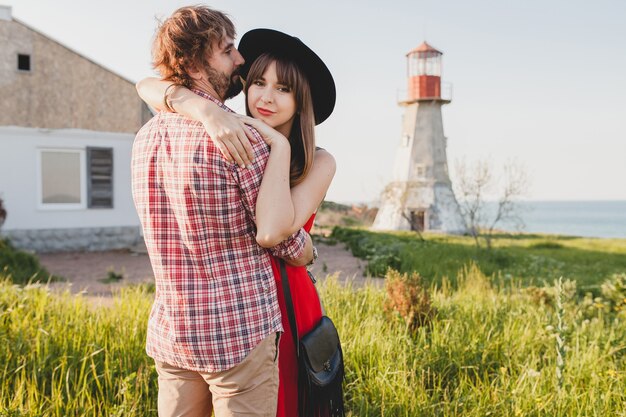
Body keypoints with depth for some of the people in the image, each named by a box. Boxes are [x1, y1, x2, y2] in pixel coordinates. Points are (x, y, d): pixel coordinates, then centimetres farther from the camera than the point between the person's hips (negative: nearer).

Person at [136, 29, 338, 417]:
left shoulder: (319, 163, -11)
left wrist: (279, 145, -24)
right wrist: (206, 109, -32)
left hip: (284, 302, -2)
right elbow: (148, 87, -14)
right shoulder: (233, 138, -4)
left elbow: (272, 232, -29)